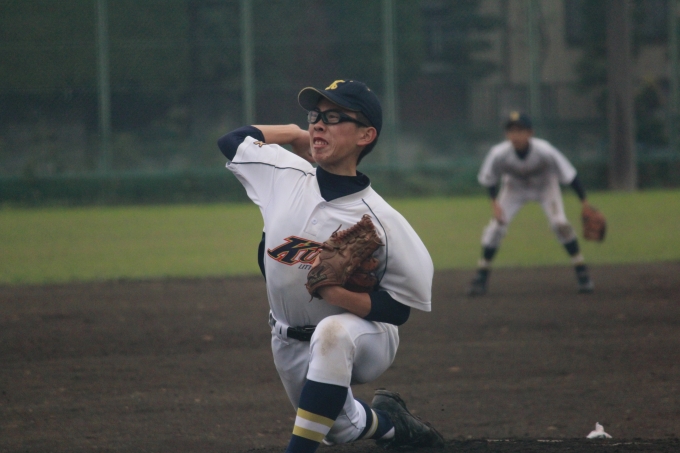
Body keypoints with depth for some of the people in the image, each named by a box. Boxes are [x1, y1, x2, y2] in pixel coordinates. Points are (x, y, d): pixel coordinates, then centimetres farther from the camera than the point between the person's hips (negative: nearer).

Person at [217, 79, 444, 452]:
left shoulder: (381, 222, -23)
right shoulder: (284, 173, -10)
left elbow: (398, 309, -18)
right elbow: (230, 141, 8)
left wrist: (338, 293, -34)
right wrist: (296, 134, 6)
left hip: (362, 336, -6)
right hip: (292, 347, 6)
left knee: (332, 333, -41)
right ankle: (387, 421, 51)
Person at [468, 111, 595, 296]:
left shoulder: (544, 151, -37)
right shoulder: (499, 154, -32)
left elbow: (569, 175, -26)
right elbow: (489, 180, -12)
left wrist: (584, 203, -25)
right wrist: (494, 203, -23)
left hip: (545, 185, -1)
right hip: (514, 187, 1)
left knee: (559, 222, -19)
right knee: (496, 226, -13)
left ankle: (582, 273, -4)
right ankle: (481, 276, 0)